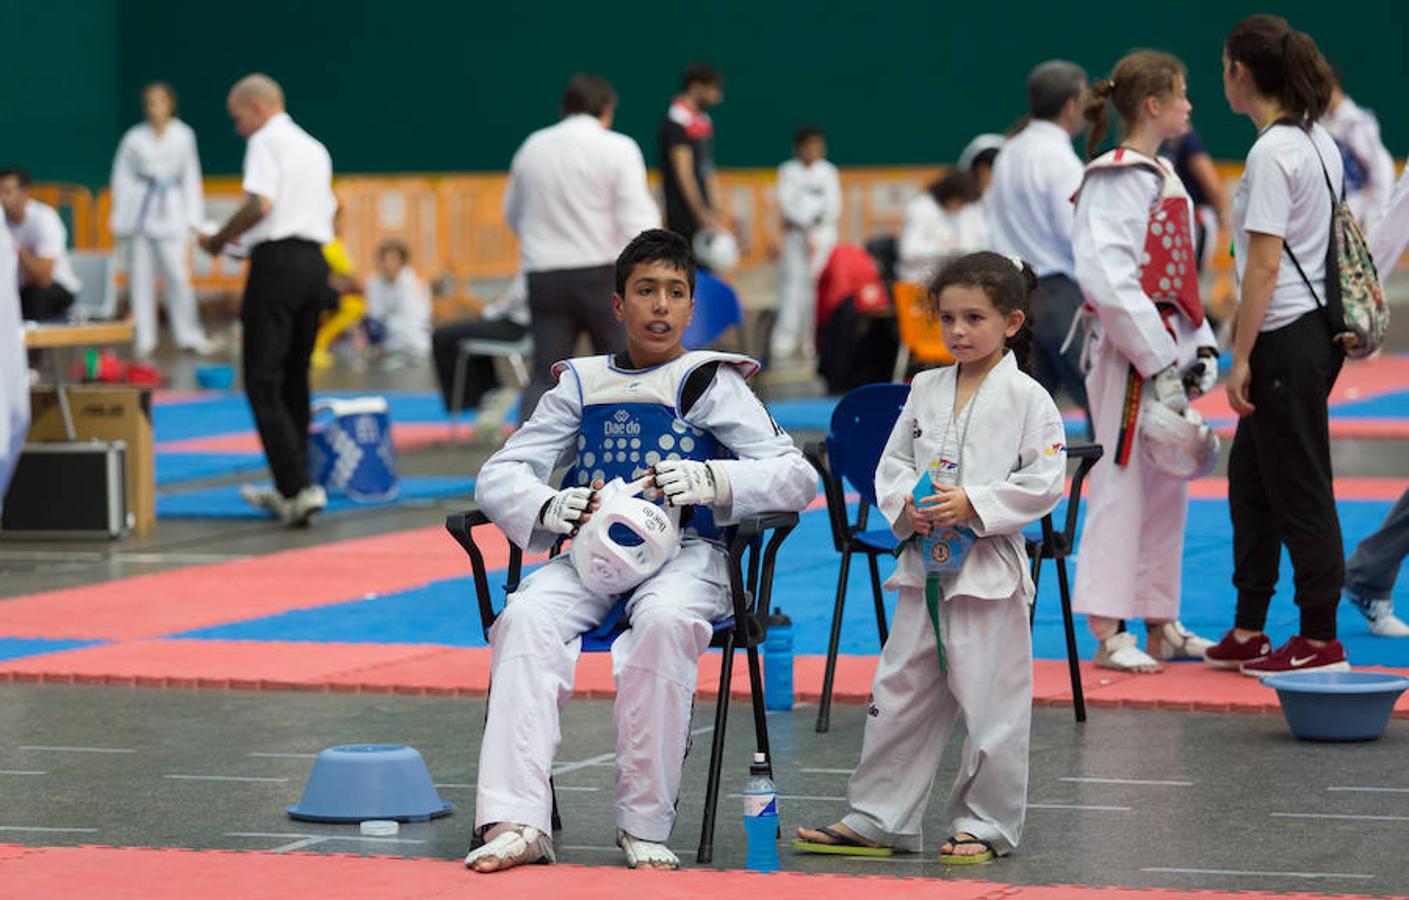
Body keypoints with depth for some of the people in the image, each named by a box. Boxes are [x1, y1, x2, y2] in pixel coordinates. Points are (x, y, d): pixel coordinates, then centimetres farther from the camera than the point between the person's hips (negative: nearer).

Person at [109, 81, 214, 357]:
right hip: (140, 208, 1)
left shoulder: (183, 136, 6)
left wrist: (193, 218, 6)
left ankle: (189, 335, -1)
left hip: (169, 210, -1)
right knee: (141, 275, 2)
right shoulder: (134, 138, 4)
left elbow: (191, 178, 10)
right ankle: (143, 337, 8)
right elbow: (122, 176, 9)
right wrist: (119, 217, 4)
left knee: (178, 274, -8)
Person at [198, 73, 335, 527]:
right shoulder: (314, 148, 21)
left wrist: (218, 240, -4)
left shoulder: (266, 141, -4)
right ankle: (289, 489, 23)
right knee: (294, 379, 17)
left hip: (277, 262, -8)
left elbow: (260, 204, -17)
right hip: (315, 263, 8)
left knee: (264, 383, -7)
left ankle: (299, 487, -17)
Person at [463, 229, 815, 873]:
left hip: (685, 552, -3)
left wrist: (712, 480, -20)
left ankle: (645, 825, -26)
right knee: (526, 617, -29)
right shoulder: (582, 384, 14)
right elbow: (498, 476, 11)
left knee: (663, 620, -38)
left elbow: (797, 477, -1)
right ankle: (517, 822, -36)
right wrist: (547, 508, -13)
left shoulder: (711, 383, 6)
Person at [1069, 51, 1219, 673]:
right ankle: (1107, 632, -5)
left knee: (1168, 491, 13)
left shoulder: (1163, 177, 17)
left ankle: (1161, 628, 20)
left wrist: (1200, 346, 12)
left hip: (1167, 351, 10)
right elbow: (1106, 277, -21)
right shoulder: (1114, 179, -13)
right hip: (1129, 353, -10)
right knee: (1122, 485, -8)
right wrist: (1159, 361, -20)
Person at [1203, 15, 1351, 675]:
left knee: (1298, 490, -1)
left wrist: (1241, 358, -15)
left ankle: (1320, 640, 7)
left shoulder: (1272, 153, -17)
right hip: (1316, 329, 10)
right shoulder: (1317, 141, 11)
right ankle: (1249, 631, 21)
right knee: (1249, 477, 16)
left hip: (1286, 339, -10)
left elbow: (1264, 265, -19)